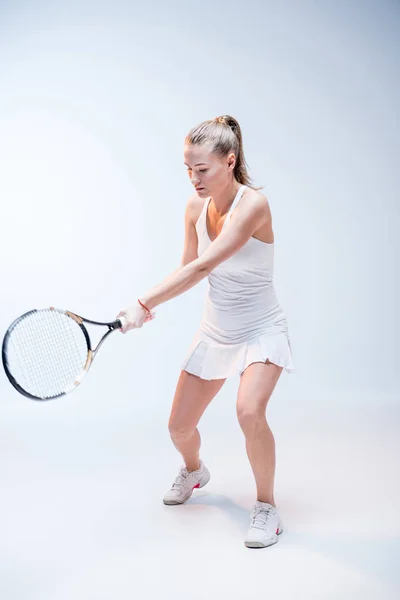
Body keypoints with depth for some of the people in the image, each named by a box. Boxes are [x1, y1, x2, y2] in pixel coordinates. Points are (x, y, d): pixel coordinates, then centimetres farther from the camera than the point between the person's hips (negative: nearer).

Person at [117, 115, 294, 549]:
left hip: (262, 332, -6)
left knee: (249, 411, -30)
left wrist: (145, 303, -36)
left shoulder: (253, 203, -24)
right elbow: (189, 268, 6)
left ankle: (266, 507, -4)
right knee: (179, 426, 8)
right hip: (214, 332, 6)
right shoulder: (195, 207, -4)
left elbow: (203, 267, -33)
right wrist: (149, 306, -10)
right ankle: (194, 472, 45)